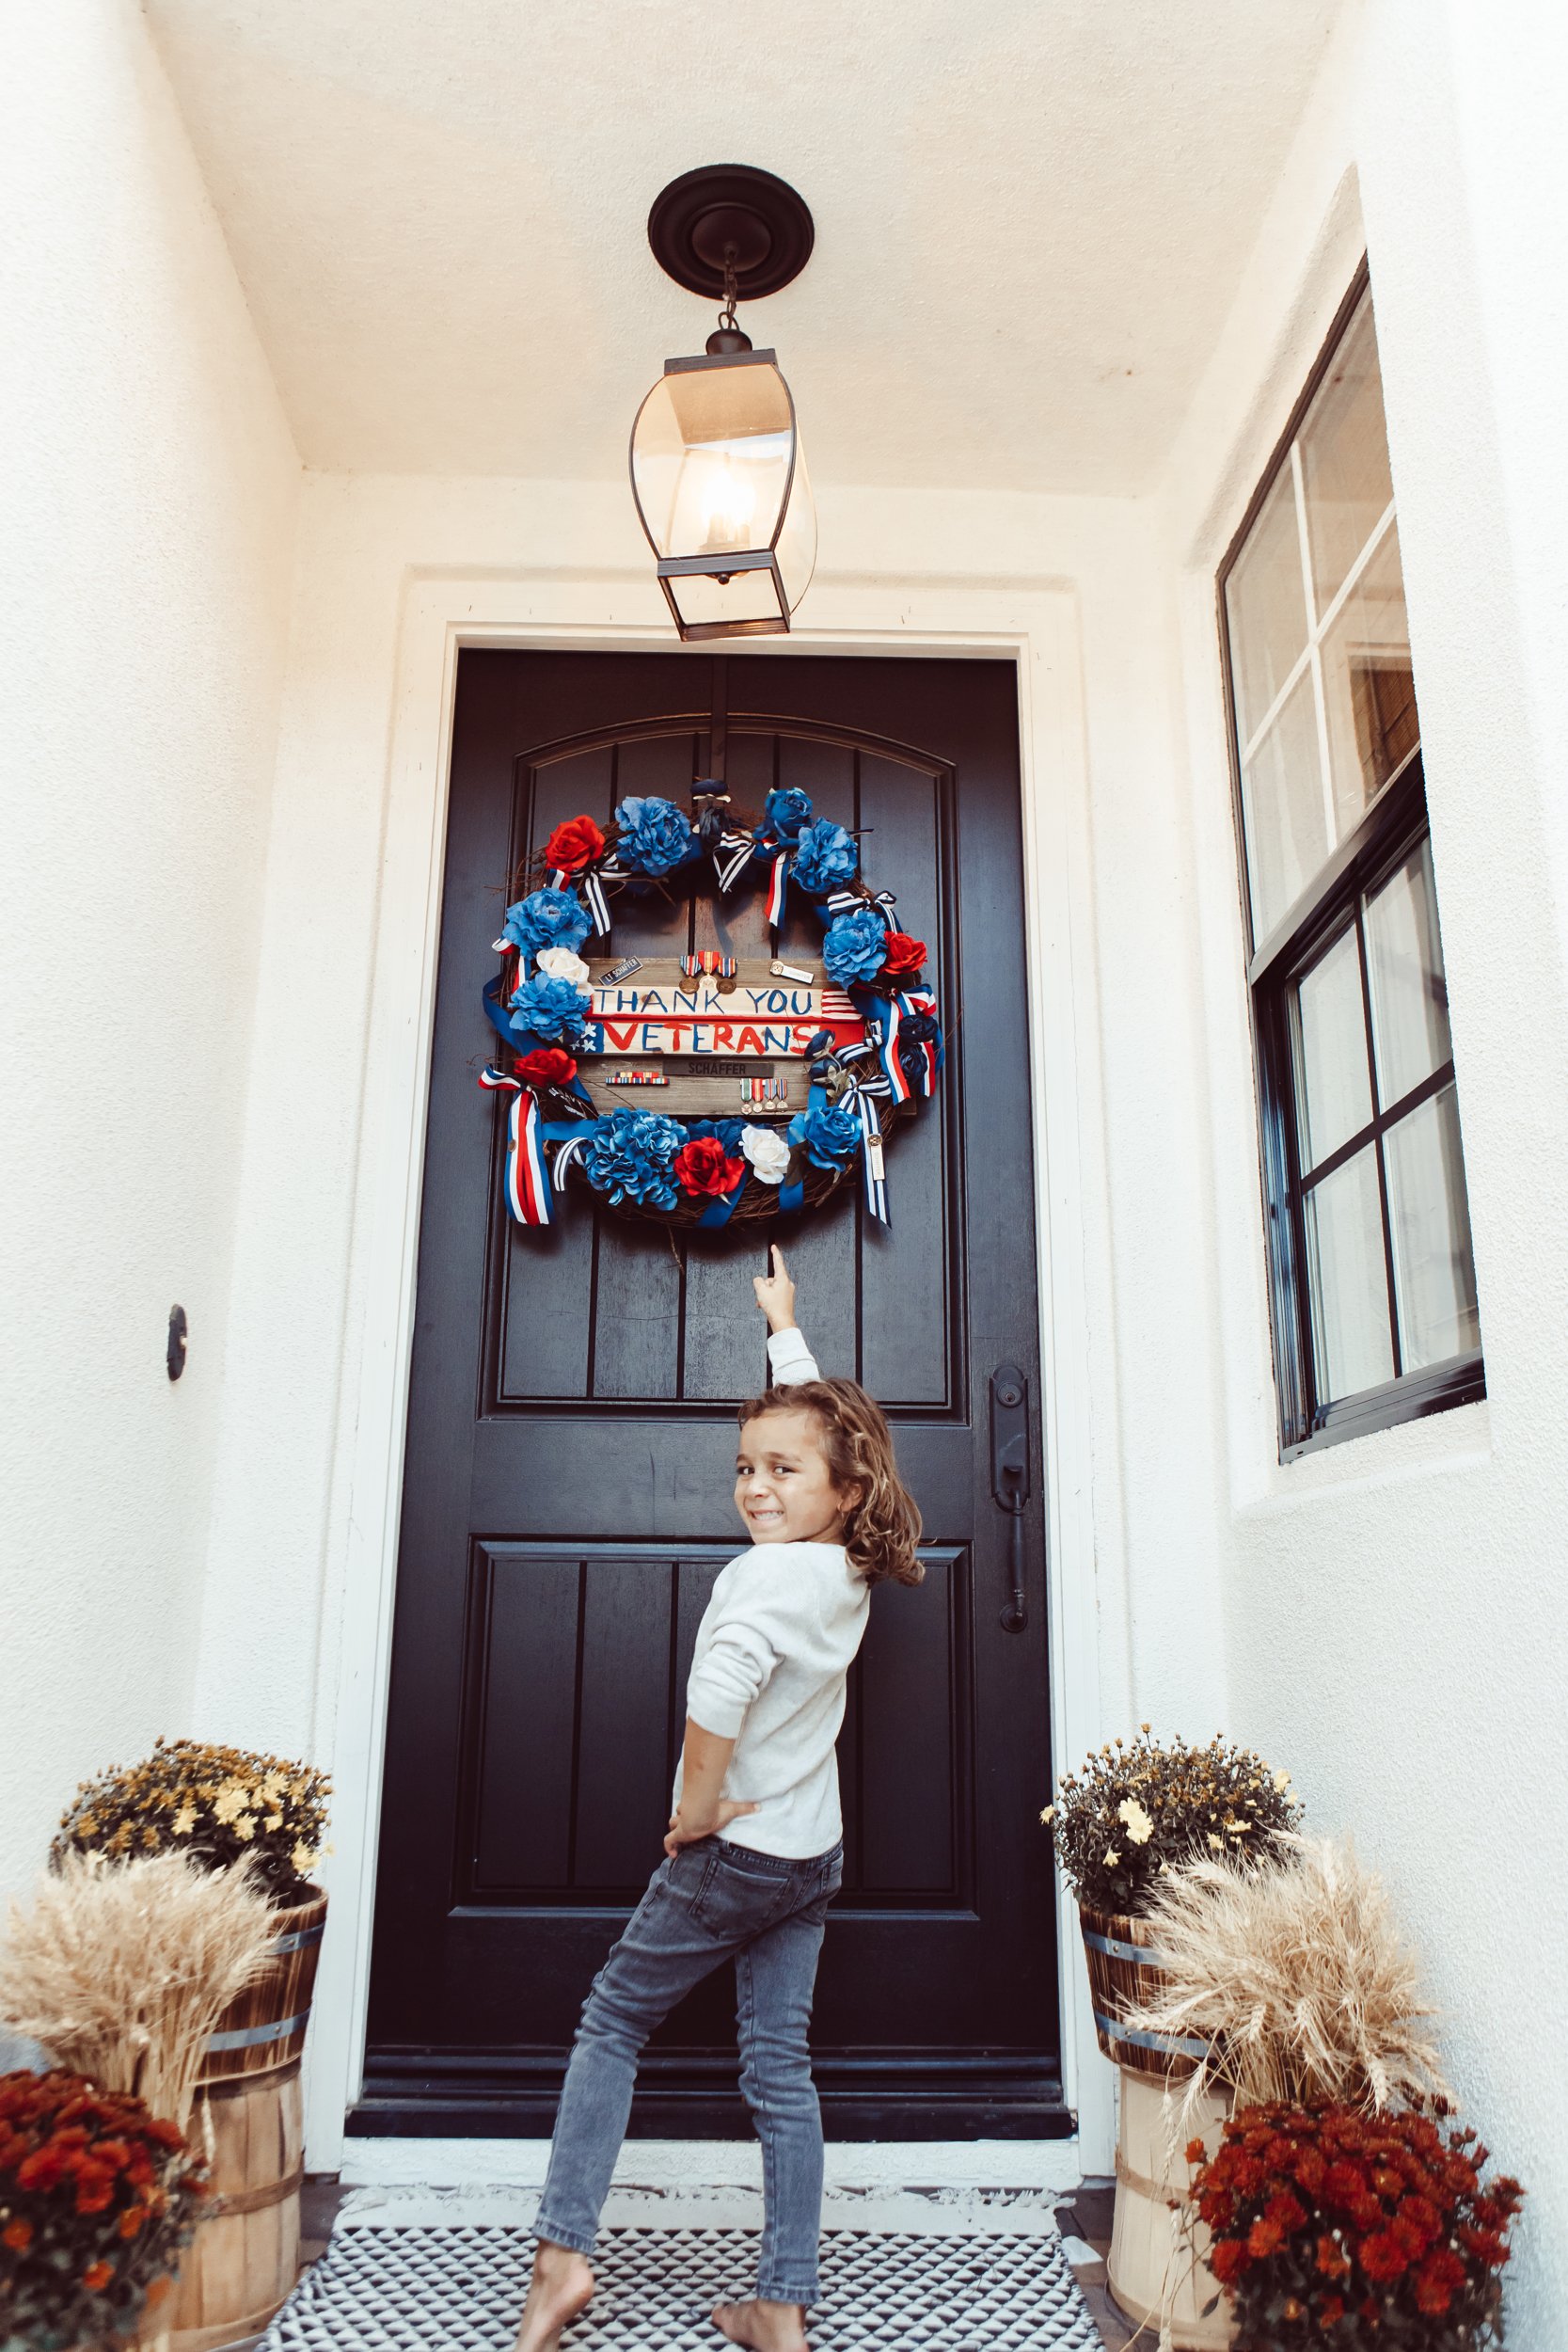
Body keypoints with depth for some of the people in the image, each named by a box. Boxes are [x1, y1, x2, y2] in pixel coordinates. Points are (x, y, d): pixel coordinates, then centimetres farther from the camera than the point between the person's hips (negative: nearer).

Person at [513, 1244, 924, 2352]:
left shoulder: (770, 1572, -24)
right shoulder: (854, 1569, 0)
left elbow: (719, 1691, -42)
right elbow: (817, 1418, 14)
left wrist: (699, 1805, -24)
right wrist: (786, 1325, 27)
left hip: (735, 1851, -7)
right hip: (814, 1851, 7)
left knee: (615, 2018, 12)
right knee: (781, 2064, 12)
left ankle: (562, 2256, 14)